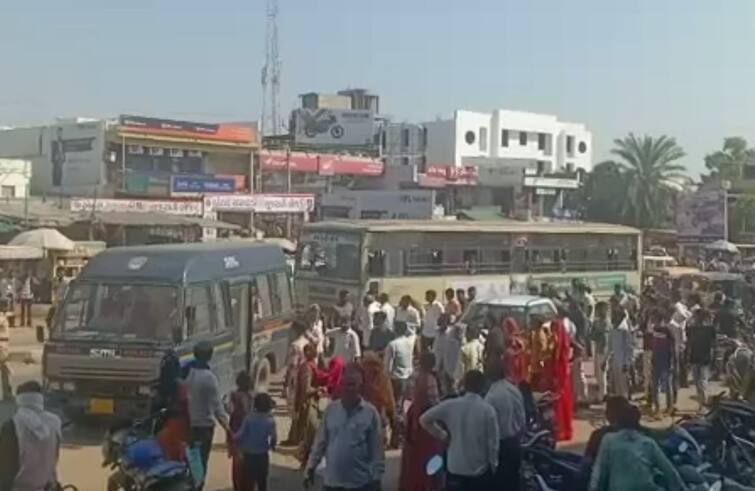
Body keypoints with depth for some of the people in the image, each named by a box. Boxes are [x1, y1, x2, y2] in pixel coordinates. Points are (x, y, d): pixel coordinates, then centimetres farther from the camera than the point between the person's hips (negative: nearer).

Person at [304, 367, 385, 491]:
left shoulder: (370, 412, -8)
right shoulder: (331, 409, 1)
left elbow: (376, 449, -5)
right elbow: (320, 441, 8)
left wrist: (376, 478, -6)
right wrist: (311, 467, 7)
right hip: (332, 481, 3)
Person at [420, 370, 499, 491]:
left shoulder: (450, 405, -5)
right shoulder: (488, 410, -11)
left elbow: (424, 419, -2)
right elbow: (493, 442, -8)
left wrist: (443, 436, 6)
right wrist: (493, 466, 6)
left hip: (455, 469, 1)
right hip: (481, 470, -1)